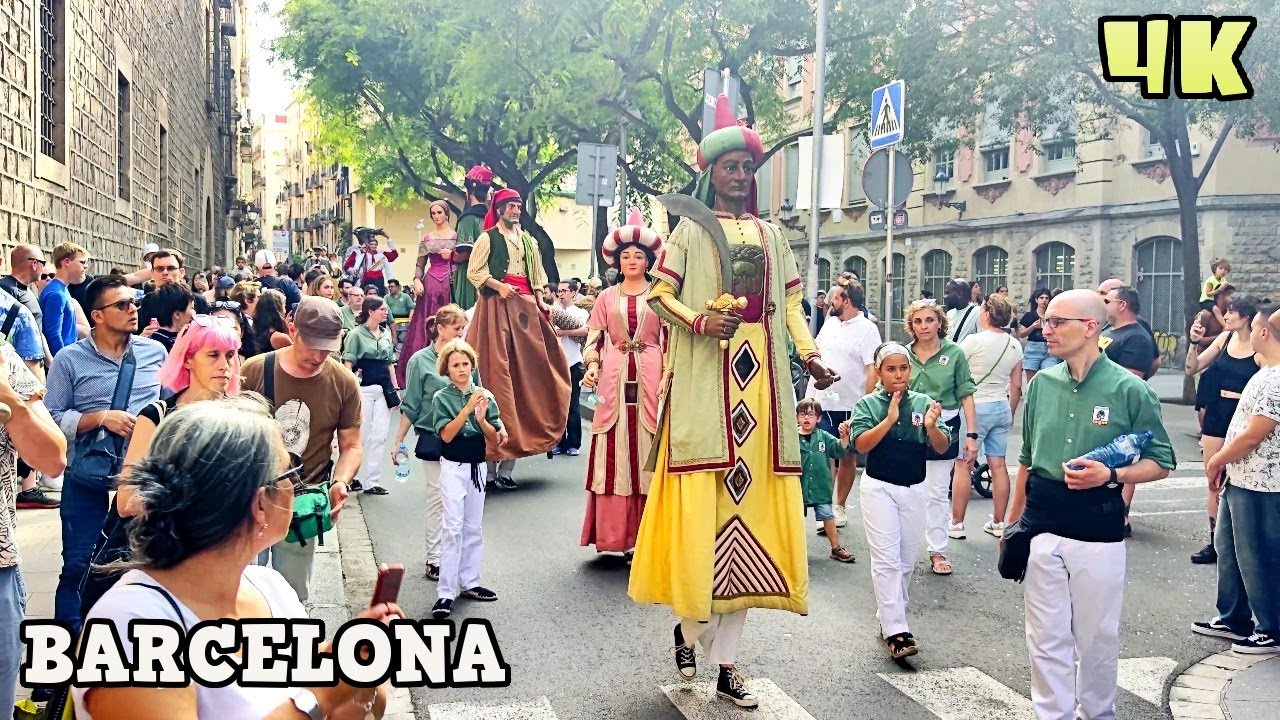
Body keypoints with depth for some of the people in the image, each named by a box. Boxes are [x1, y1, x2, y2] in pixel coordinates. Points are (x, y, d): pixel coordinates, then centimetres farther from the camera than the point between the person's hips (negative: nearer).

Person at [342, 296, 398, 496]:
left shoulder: (386, 334, 12)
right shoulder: (356, 334, -4)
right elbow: (348, 363, -6)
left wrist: (395, 388, 14)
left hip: (383, 389, 5)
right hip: (364, 389, -5)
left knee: (380, 436, 3)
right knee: (360, 435, 1)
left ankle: (372, 481, 9)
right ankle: (352, 477, 19)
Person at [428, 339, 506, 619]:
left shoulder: (485, 396, 1)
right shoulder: (442, 398, -6)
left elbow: (495, 439, 1)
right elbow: (446, 435, -17)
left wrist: (482, 419, -18)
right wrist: (468, 408, -26)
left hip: (478, 467, 4)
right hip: (453, 467, -4)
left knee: (473, 528, 11)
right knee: (453, 528, -11)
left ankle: (469, 583, 22)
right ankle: (445, 593, -10)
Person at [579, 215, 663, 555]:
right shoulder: (607, 297, 11)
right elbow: (593, 338, 9)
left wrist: (668, 377, -8)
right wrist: (591, 366, -7)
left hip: (651, 378, -1)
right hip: (614, 378, 1)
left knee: (648, 449, -1)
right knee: (614, 452, 1)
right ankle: (617, 532, 7)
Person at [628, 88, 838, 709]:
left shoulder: (771, 234, 18)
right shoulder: (691, 229, 6)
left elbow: (790, 303, 14)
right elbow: (658, 294, 2)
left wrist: (810, 355, -2)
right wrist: (699, 321, -16)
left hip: (760, 384, 4)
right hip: (704, 382, -4)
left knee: (750, 506, 2)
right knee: (703, 506, -8)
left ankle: (725, 658, 9)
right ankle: (688, 625, 16)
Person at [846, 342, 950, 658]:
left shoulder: (923, 402, 0)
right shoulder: (867, 404, -5)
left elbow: (942, 447, -3)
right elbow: (861, 445, -16)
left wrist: (931, 427, -23)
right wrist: (890, 419, -22)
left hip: (915, 489, 3)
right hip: (879, 488, -3)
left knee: (907, 560, 11)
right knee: (887, 560, -7)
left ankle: (888, 616, 27)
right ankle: (895, 631, -7)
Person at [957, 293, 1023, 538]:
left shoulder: (973, 341, -13)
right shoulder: (1014, 345, 5)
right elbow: (1016, 386, 10)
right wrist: (1010, 413, 21)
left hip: (975, 407, -6)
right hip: (1002, 407, 6)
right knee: (998, 465, 9)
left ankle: (956, 522, 5)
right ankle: (998, 523, 16)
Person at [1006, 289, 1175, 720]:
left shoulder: (1130, 390, -9)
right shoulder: (1041, 383, 5)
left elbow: (1160, 463, -2)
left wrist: (1111, 475, -20)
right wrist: (1012, 520, 16)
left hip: (1098, 527, -3)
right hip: (1041, 525, 4)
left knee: (1097, 637, 10)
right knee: (1046, 636, 10)